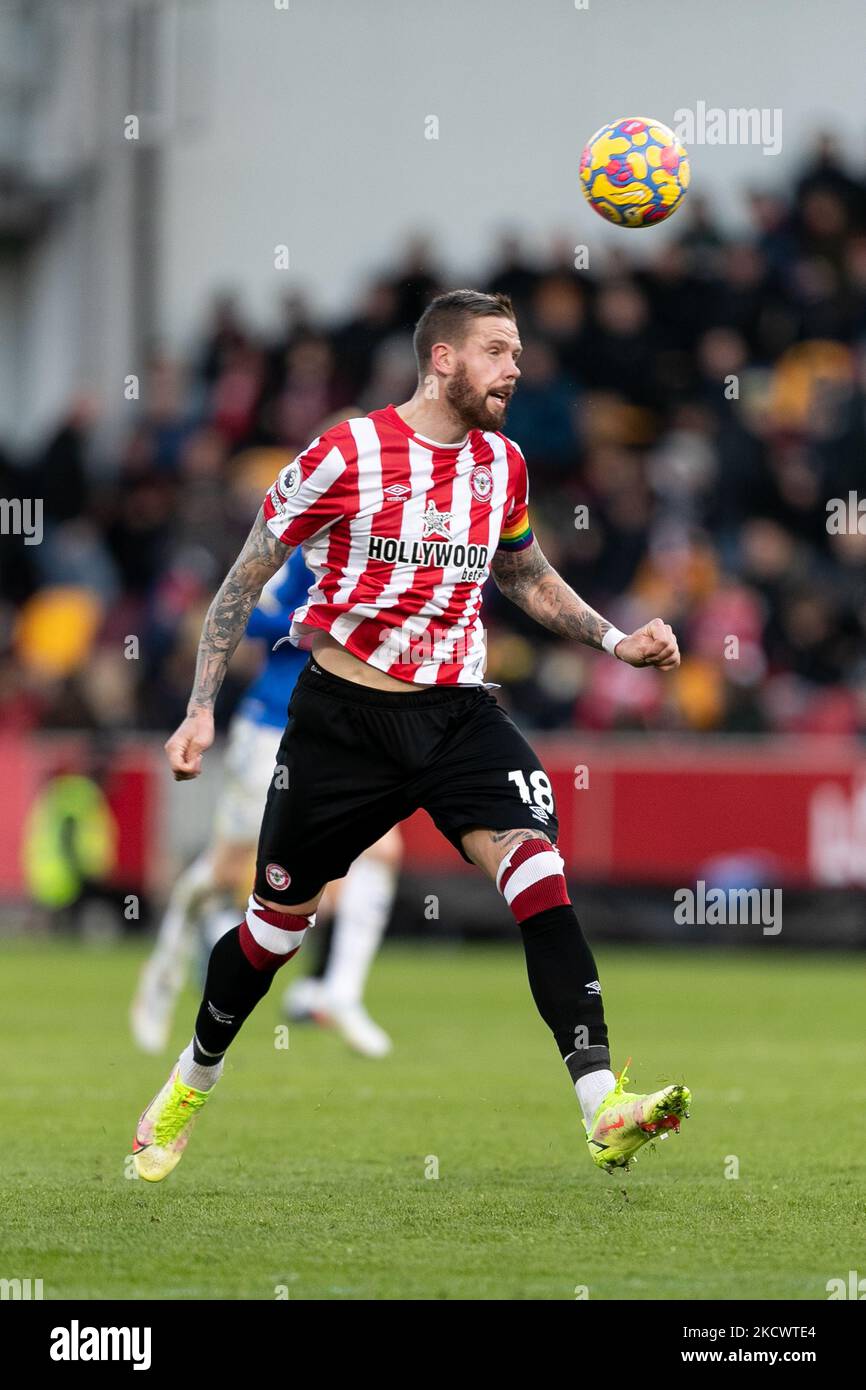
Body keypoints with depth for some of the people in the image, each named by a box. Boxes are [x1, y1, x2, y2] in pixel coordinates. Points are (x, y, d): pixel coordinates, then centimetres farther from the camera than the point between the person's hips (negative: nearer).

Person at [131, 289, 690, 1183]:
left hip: (456, 712, 3)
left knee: (537, 870, -21)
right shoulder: (347, 455, -11)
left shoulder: (504, 464, 5)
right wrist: (201, 708, -5)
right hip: (344, 716, -3)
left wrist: (615, 641, 11)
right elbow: (247, 577, -2)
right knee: (278, 921, 8)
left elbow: (526, 576, 24)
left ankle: (604, 1113, -28)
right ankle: (189, 1088, 36)